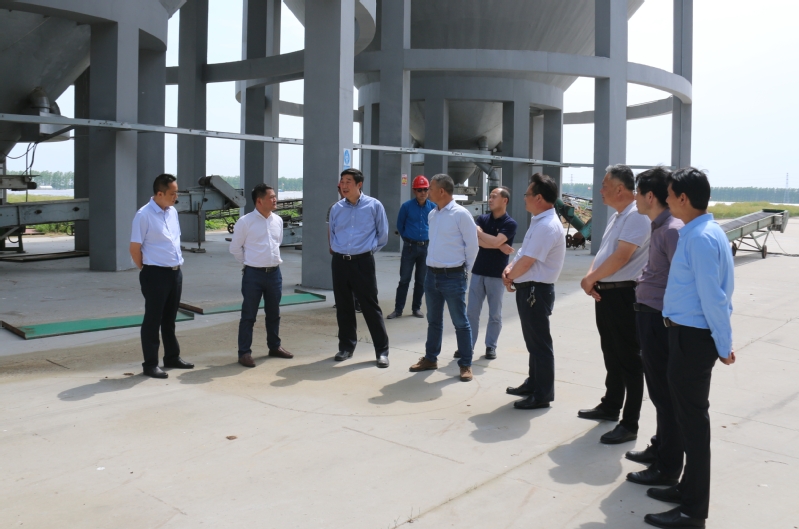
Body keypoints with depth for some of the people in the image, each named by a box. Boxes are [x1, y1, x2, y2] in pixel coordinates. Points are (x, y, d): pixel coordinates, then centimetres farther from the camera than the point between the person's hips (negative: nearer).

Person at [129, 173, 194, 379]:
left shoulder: (172, 212, 8)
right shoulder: (144, 215, -14)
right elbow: (135, 248, -11)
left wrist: (177, 263, 13)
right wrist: (146, 270, -2)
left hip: (176, 272, 7)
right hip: (156, 274, -7)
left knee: (170, 319, 18)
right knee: (153, 320, 3)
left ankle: (172, 357, 30)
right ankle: (150, 364, 12)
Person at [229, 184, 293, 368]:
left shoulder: (278, 220, 5)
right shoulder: (245, 221, -11)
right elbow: (235, 248, -1)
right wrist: (248, 264, 4)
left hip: (274, 272, 5)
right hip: (253, 273, -5)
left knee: (273, 313, 17)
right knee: (249, 315, 3)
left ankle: (274, 346, 32)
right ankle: (244, 352, 12)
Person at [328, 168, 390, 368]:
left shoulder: (374, 206, -4)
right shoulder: (336, 208, 6)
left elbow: (383, 235, 5)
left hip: (363, 262, -4)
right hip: (340, 262, 4)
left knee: (370, 307, -1)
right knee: (343, 307, 11)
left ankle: (382, 350, 6)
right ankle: (346, 346, 24)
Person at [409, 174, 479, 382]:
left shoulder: (461, 214, -13)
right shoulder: (432, 214, 8)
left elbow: (472, 245, -8)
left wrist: (464, 270, 0)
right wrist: (434, 265, 15)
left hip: (453, 277, -7)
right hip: (432, 275, 7)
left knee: (460, 322, 3)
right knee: (433, 321, 17)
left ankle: (466, 365, 13)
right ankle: (430, 358, 29)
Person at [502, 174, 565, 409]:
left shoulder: (547, 226, -21)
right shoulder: (539, 222, 13)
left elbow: (527, 262, -23)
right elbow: (524, 254, 18)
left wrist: (510, 277, -6)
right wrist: (510, 269, -1)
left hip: (536, 290, -10)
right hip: (529, 289, 10)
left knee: (539, 343, -1)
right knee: (533, 341, 20)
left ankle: (542, 394, 8)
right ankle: (534, 383, 33)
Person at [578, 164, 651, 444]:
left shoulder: (637, 216, -16)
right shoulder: (616, 217, 16)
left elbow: (620, 257, -23)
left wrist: (591, 279, -12)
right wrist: (590, 278, -2)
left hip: (623, 295, -10)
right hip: (605, 293, 10)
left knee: (628, 358, -2)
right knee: (611, 354, 20)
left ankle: (629, 424, 5)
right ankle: (610, 406, 35)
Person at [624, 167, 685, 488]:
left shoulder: (673, 230, -18)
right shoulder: (658, 227, 11)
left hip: (660, 319, -10)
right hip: (649, 317, 10)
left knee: (665, 394, 1)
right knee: (659, 390, 21)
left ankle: (668, 468, 13)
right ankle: (660, 449, 36)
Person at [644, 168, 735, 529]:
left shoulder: (701, 238, -21)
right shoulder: (696, 233, 10)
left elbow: (712, 296, -21)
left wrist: (723, 345, -15)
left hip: (692, 338, -10)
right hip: (689, 335, 10)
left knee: (692, 418, 0)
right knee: (688, 414, 20)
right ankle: (690, 489, 36)